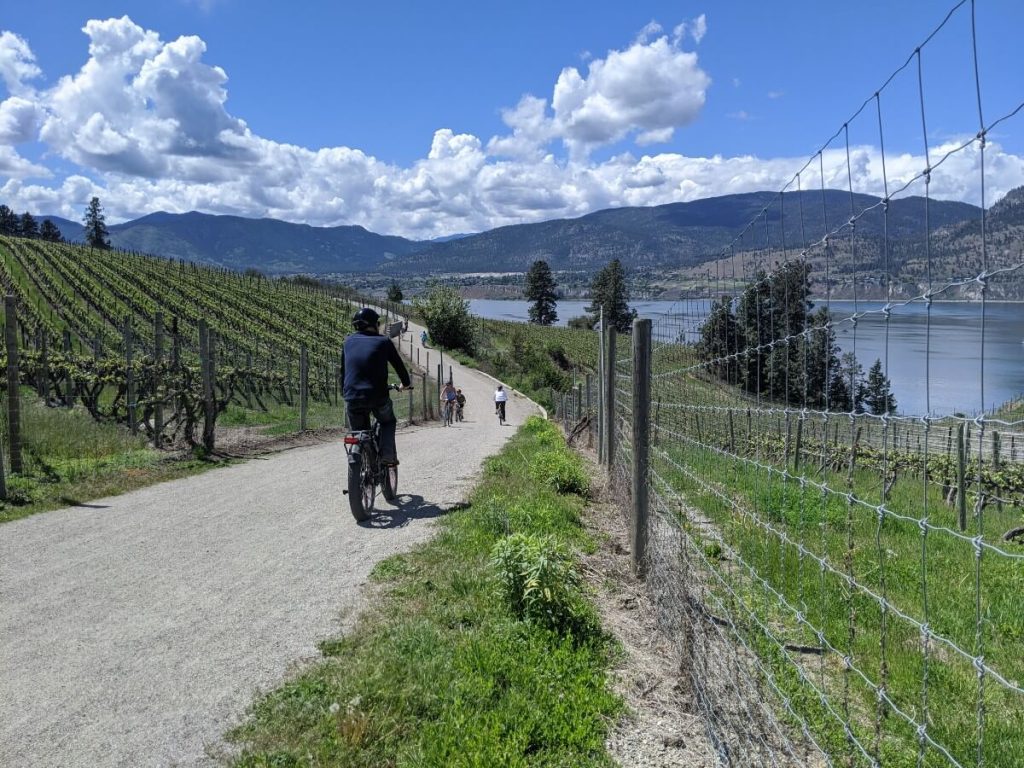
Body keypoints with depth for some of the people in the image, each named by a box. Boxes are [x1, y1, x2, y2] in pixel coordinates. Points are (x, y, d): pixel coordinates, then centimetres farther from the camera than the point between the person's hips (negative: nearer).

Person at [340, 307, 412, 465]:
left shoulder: (349, 341, 12)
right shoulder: (383, 342, 4)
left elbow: (343, 371, 19)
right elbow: (399, 365, 13)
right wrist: (407, 383, 31)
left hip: (352, 398, 2)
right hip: (378, 397, -2)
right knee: (388, 422, 25)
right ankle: (388, 454, 6)